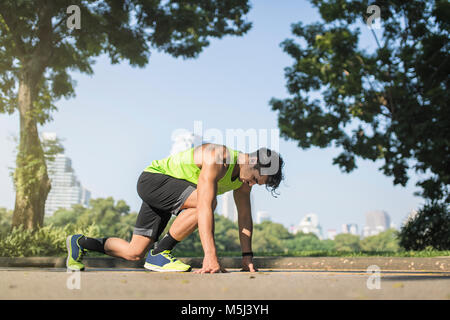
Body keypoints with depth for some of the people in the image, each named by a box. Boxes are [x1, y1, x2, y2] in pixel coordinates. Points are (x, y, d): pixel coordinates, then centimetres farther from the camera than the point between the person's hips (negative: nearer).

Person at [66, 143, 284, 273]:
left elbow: (244, 216, 3)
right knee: (207, 201, -32)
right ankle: (159, 254, -19)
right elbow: (204, 207, -39)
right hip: (153, 179, -8)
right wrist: (210, 256, -42)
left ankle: (80, 243, 26)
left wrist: (247, 255, -1)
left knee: (134, 254, 5)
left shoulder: (244, 175, -4)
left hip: (166, 192, 9)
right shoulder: (217, 159, -31)